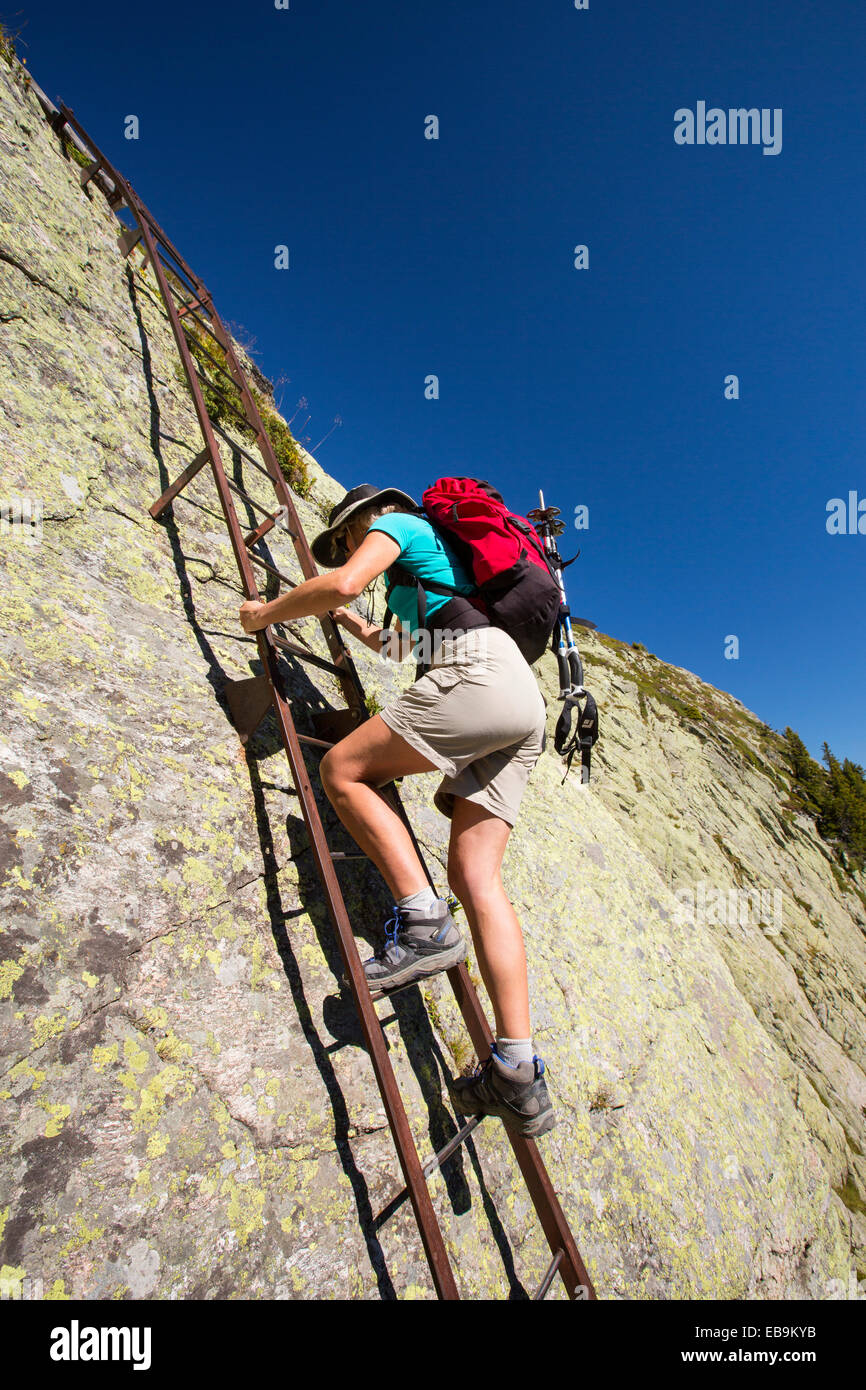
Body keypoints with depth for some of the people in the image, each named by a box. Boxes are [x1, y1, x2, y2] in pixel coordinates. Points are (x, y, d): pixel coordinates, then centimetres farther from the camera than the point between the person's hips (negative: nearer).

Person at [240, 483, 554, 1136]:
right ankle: (519, 1070, -5)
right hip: (525, 700, 9)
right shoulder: (443, 559, 41)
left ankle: (424, 923, -12)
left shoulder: (399, 525, 15)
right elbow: (407, 645, 53)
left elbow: (342, 583, -5)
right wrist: (361, 629, 62)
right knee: (475, 876, -1)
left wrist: (267, 612, 9)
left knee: (343, 769, -2)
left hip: (477, 674, -9)